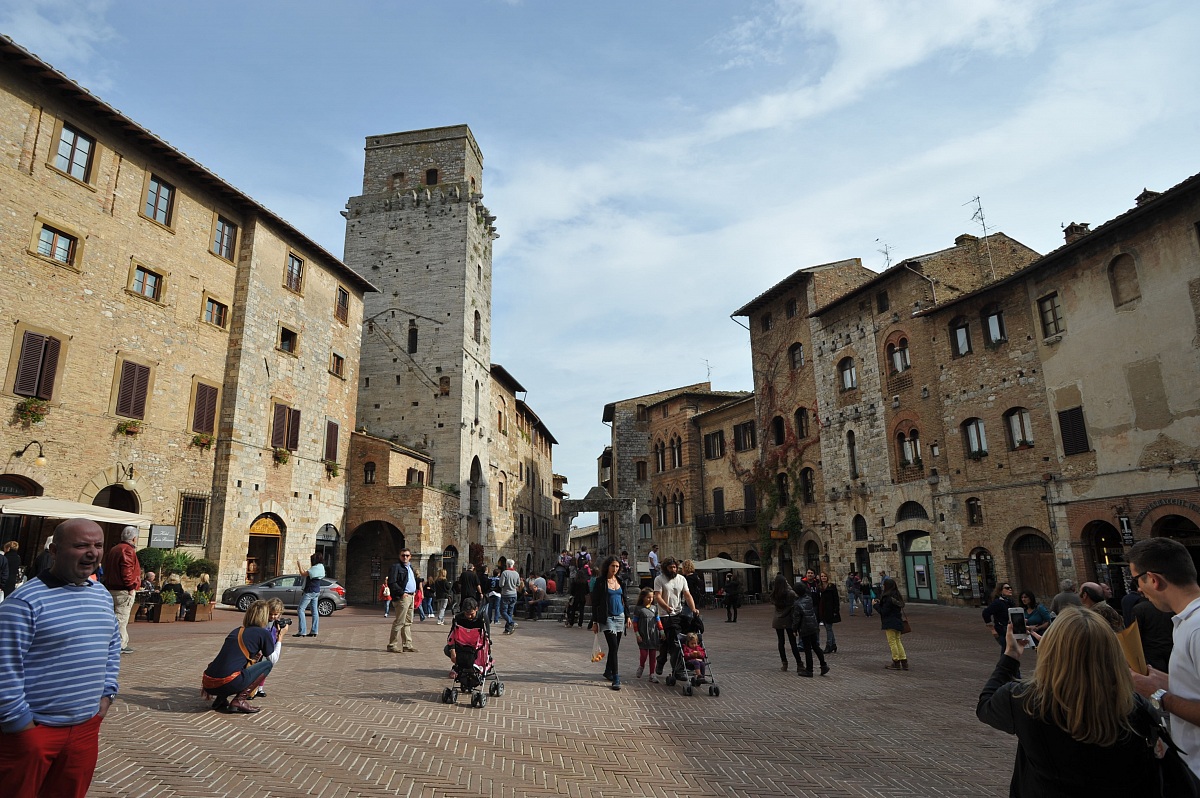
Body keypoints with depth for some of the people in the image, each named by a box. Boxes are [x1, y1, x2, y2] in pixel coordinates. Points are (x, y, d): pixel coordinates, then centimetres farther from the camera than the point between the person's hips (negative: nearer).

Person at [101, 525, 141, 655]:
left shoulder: (112, 550, 17)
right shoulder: (128, 550, -14)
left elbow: (107, 570, 19)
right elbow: (127, 571, -22)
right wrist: (131, 587, -15)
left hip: (111, 589, 9)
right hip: (124, 591, -9)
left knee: (121, 618, 15)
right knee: (121, 618, -6)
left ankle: (124, 642, 22)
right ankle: (120, 645, -4)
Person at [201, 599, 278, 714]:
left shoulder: (236, 631, 22)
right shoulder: (263, 633, 2)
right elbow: (273, 660, 12)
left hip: (208, 684, 8)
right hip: (227, 683, -7)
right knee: (267, 664, 11)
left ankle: (220, 700, 15)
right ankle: (239, 701, 0)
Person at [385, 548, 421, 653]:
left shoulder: (411, 567, 19)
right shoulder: (396, 566, -7)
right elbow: (391, 583, -16)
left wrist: (415, 591, 16)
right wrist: (402, 593, -18)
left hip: (411, 597, 9)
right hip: (402, 597, -9)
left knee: (408, 622, 11)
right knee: (399, 622, -8)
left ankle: (407, 644, 17)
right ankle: (392, 645, -1)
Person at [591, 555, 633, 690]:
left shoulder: (620, 582, 10)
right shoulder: (600, 582, -6)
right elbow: (595, 603, -5)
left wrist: (628, 616, 12)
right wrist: (595, 622, -7)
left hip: (620, 617, 5)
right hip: (607, 618, -5)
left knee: (615, 647, 12)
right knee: (613, 647, -13)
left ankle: (608, 671, 31)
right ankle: (615, 679, -12)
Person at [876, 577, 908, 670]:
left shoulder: (888, 598, -20)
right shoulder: (897, 596, 8)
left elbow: (884, 611, -20)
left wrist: (876, 604, -5)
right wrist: (880, 602, 13)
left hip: (890, 623, -9)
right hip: (898, 622, 9)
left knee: (892, 642, 1)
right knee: (898, 641, 16)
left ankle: (896, 663, 5)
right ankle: (904, 662, 16)